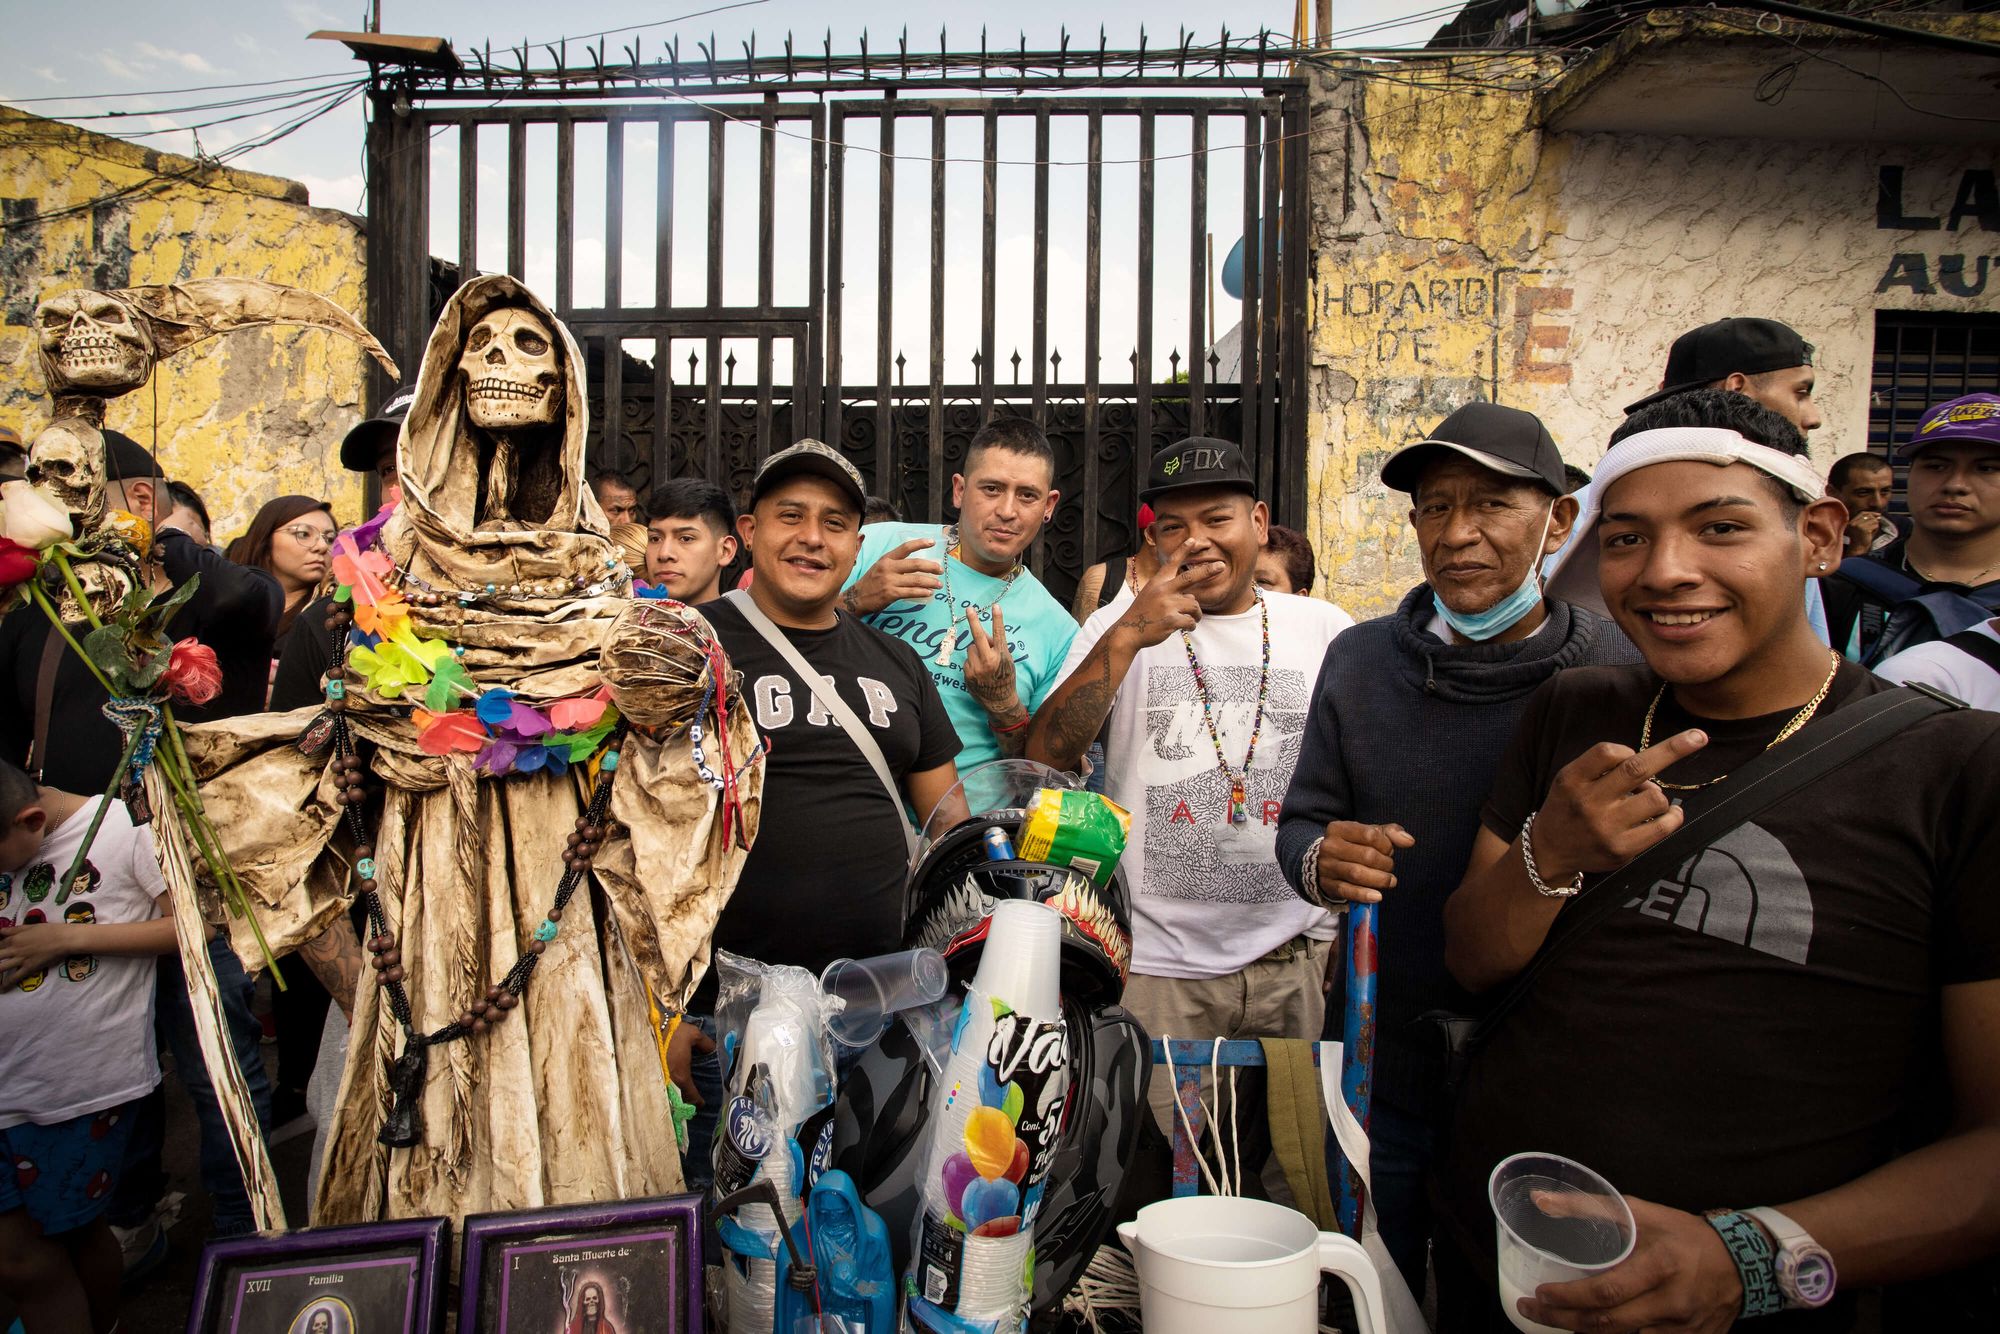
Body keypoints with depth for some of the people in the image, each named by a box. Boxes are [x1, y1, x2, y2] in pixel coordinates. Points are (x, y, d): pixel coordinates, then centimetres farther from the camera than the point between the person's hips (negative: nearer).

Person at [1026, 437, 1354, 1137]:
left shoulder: (1325, 628, 5)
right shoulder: (1120, 628, 1)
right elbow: (1044, 763, -11)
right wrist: (1126, 638, -21)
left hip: (1299, 961, 2)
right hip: (1158, 967, -1)